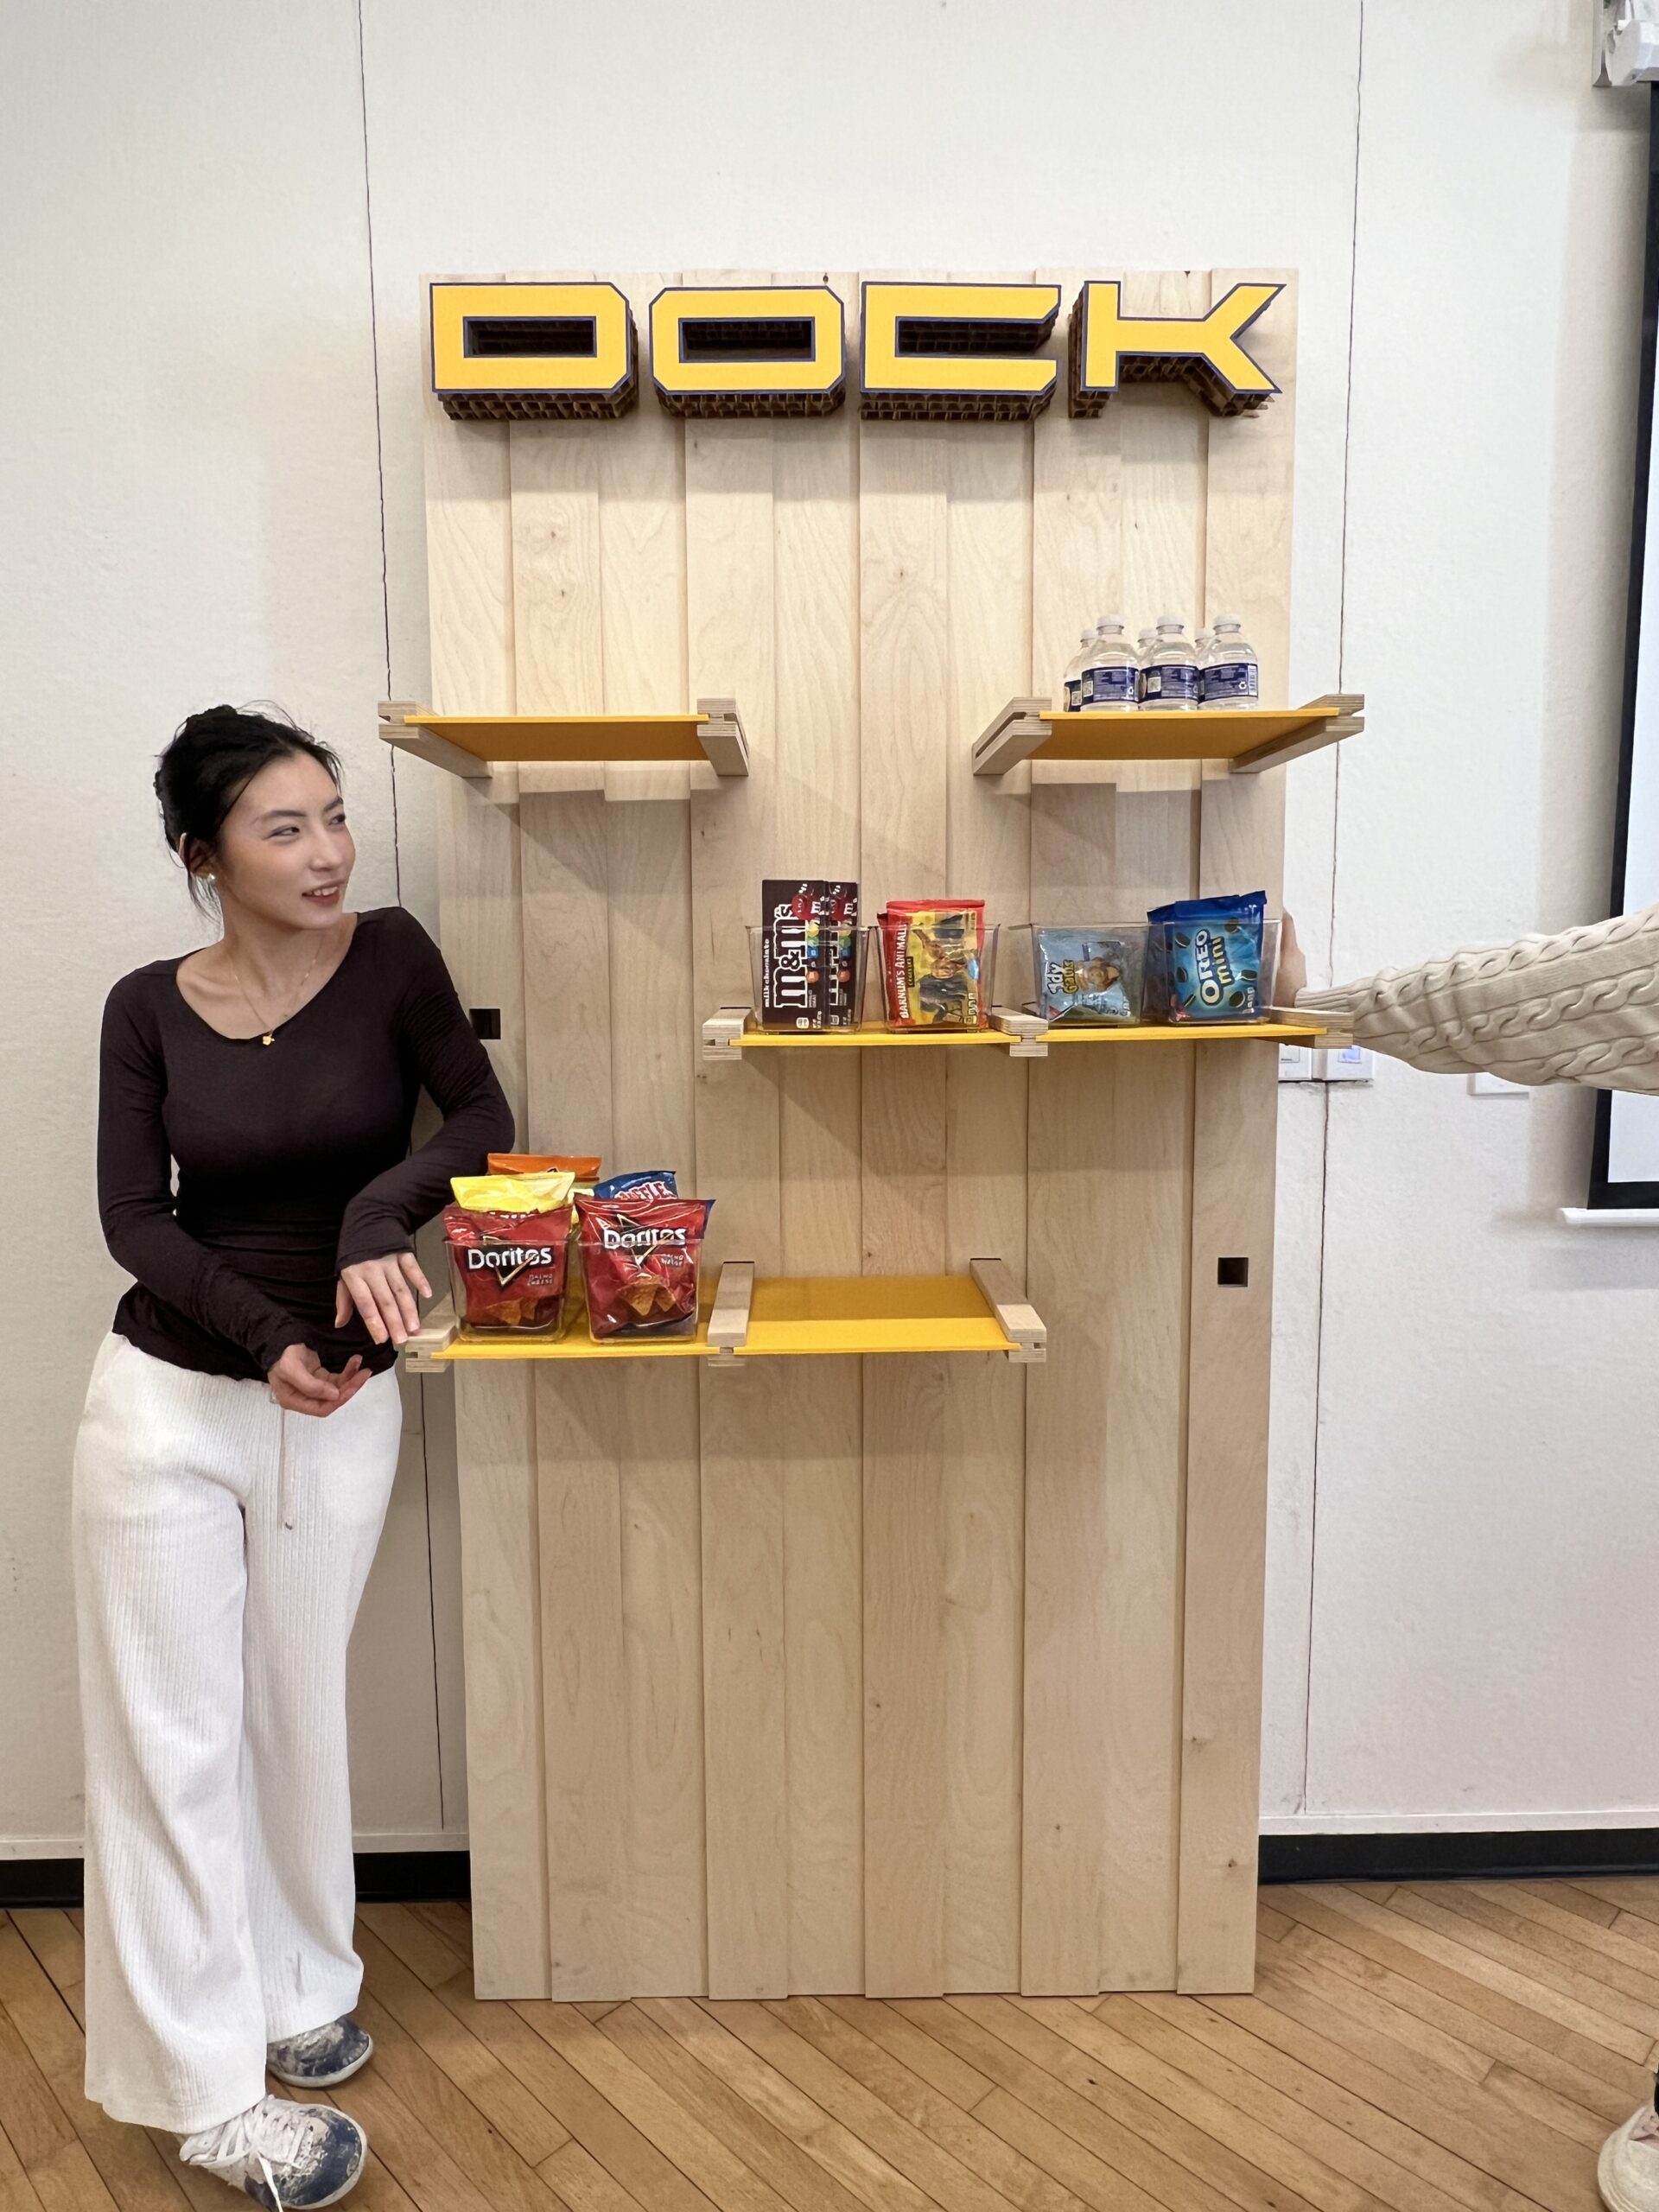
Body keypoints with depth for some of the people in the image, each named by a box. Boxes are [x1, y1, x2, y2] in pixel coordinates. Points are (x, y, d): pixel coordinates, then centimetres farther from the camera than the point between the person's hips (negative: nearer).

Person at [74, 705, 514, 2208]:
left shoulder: (389, 957, -4)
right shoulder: (149, 1008, -2)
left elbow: (482, 1119, -11)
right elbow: (134, 1218, -7)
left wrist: (378, 1212, -28)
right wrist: (264, 1334, -19)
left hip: (342, 1406, 1)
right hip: (171, 1396, 0)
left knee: (299, 1711, 16)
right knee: (173, 1733, 5)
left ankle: (301, 1989, 39)